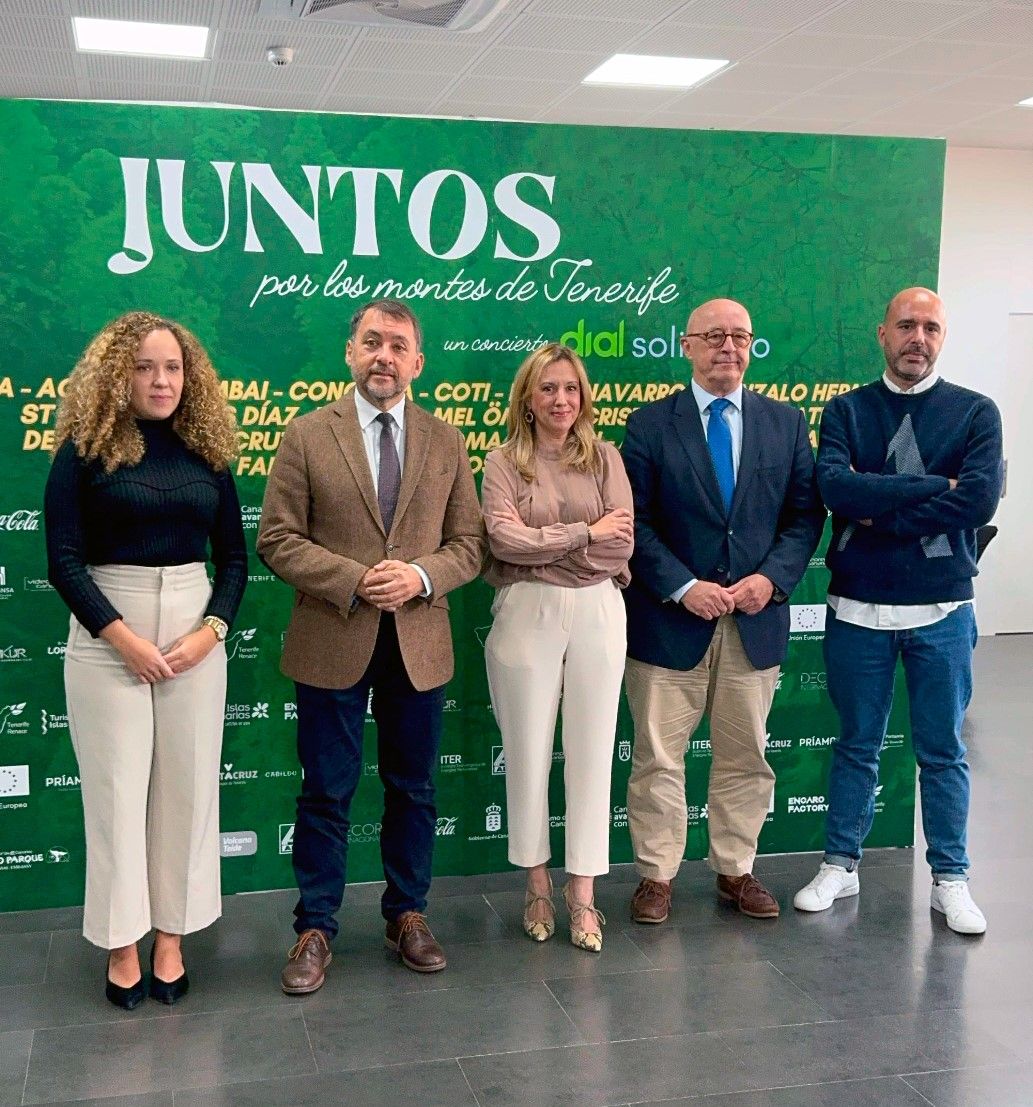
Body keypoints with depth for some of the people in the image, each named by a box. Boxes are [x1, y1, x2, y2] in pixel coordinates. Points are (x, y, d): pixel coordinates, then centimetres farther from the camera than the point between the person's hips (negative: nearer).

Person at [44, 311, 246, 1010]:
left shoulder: (207, 451, 7)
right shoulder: (86, 449, -3)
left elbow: (235, 556, 8)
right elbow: (64, 559, -7)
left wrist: (210, 631, -8)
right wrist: (125, 638, -15)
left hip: (197, 633, 3)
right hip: (107, 637, -3)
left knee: (188, 788, 6)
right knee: (117, 791, 3)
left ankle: (171, 939, 19)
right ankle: (122, 946, 16)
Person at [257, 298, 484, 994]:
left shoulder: (446, 442, 7)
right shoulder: (308, 436, 0)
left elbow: (470, 543, 6)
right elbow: (278, 539, -5)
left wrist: (421, 576, -14)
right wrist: (353, 581, -17)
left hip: (420, 643, 2)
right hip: (332, 643, -2)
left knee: (413, 787, 13)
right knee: (327, 792, 6)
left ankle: (408, 915, 29)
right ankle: (316, 928, 20)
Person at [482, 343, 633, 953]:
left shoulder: (606, 458, 8)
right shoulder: (504, 463, 3)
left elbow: (622, 544, -2)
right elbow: (505, 540, -11)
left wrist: (543, 546, -8)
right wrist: (586, 534, -9)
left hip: (597, 612, 1)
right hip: (527, 613, -1)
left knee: (592, 754, 4)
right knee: (528, 755, 6)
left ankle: (583, 894, 14)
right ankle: (537, 885, 22)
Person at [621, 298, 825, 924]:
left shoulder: (786, 422, 7)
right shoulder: (650, 425, -1)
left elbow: (806, 513, 6)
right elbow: (635, 522, -4)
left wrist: (773, 576, -10)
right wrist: (683, 587, -14)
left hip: (755, 620, 3)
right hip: (671, 618, -2)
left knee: (746, 756, 12)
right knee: (659, 758, 4)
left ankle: (737, 870, 27)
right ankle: (657, 875, 18)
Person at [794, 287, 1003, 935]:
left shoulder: (975, 413, 0)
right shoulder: (847, 410, 2)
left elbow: (981, 498, -16)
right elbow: (836, 487, -16)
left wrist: (881, 517, -15)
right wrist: (935, 486, -18)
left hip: (942, 610, 0)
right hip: (858, 608, 1)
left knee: (943, 751, 9)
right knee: (857, 746, 12)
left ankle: (951, 879, 22)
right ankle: (841, 867, 25)